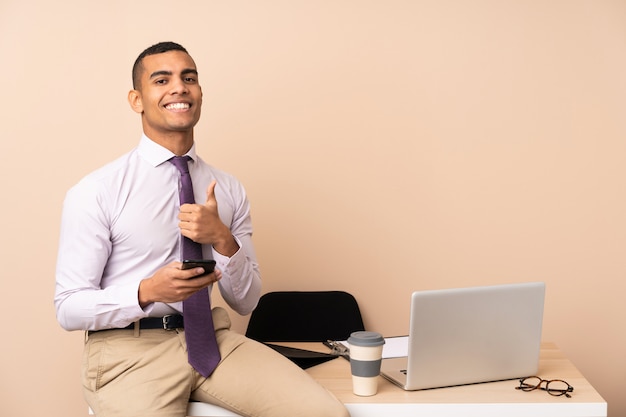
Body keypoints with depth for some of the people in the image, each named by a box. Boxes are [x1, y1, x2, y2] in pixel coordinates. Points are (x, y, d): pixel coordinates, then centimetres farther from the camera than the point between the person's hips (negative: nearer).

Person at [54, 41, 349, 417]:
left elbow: (246, 302, 9)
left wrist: (222, 240, -11)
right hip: (127, 347, -2)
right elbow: (69, 308, -6)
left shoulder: (229, 190, 8)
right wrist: (147, 291, -23)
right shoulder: (95, 193, -6)